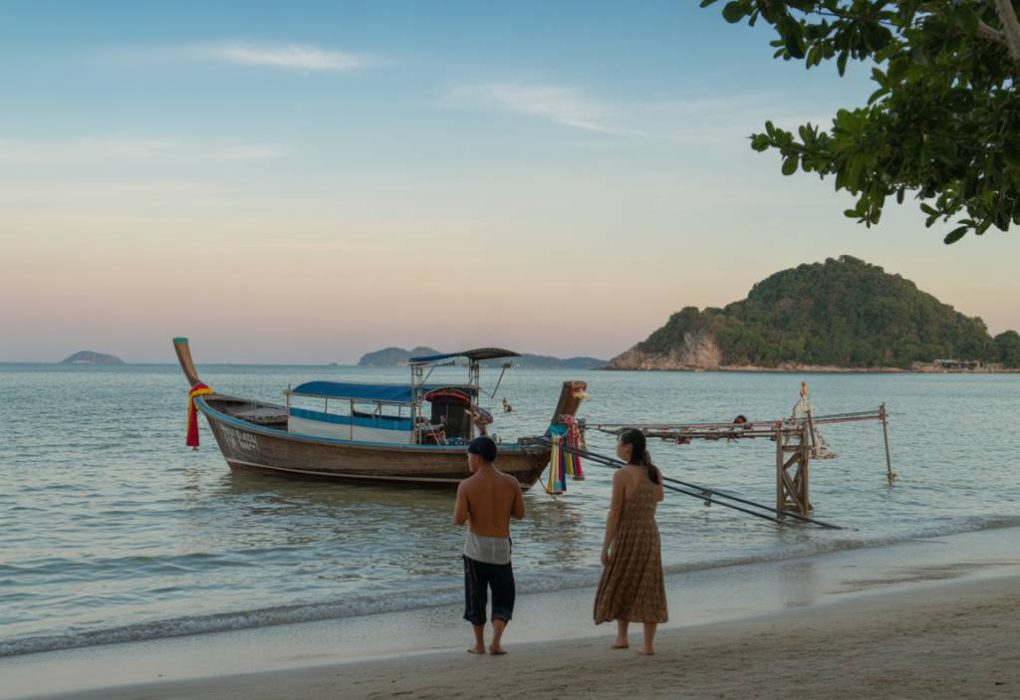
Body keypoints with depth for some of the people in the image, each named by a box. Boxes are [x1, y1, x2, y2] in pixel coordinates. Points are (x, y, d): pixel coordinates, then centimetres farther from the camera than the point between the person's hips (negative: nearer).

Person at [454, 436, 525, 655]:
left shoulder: (467, 485, -10)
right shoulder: (511, 483, -3)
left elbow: (459, 519, -12)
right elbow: (519, 514, 4)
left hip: (476, 545, -1)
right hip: (501, 547, 1)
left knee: (476, 596, 14)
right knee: (503, 598, 14)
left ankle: (480, 644, 21)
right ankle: (496, 641, -1)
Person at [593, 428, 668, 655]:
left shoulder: (622, 474, -16)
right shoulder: (655, 473, 2)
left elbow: (614, 514, -15)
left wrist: (605, 547, -10)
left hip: (626, 534, -5)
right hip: (650, 534, 5)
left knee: (620, 586, 13)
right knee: (648, 589, 9)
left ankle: (622, 637, 15)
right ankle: (648, 643, 8)